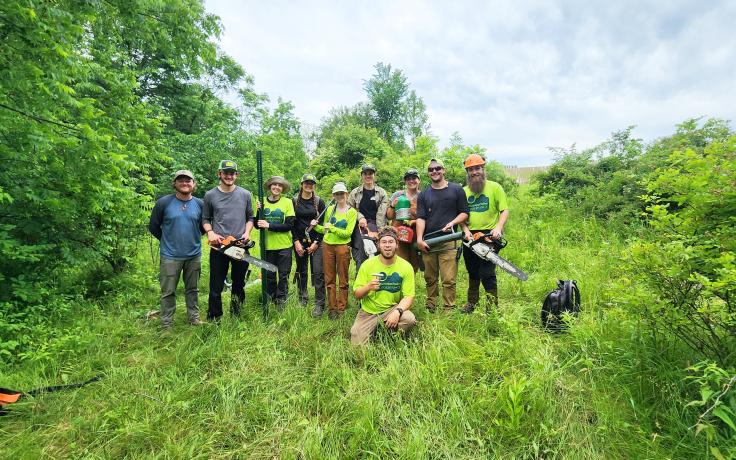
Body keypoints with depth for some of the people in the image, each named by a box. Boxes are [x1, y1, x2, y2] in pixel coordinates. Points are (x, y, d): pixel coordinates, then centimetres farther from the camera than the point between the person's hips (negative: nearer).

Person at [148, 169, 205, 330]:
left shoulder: (199, 204, 0)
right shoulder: (163, 202, -7)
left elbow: (203, 226, 14)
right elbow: (153, 227, 3)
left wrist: (193, 239, 10)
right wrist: (168, 240, 7)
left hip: (194, 255, 3)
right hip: (170, 256, -2)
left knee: (192, 289, 15)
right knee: (168, 292, 6)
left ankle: (194, 317, 29)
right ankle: (166, 324, 19)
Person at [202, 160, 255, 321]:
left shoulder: (245, 194, 5)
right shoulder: (210, 195, 4)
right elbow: (205, 219, 9)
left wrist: (247, 232, -6)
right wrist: (210, 232, -10)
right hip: (218, 247, -1)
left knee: (239, 284, 13)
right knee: (216, 286, 3)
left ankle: (236, 316, 30)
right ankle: (214, 319, 16)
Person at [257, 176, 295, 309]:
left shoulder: (288, 202, -6)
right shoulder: (263, 202, 1)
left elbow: (289, 225, -12)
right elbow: (258, 225, 4)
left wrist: (269, 225, -19)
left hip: (284, 245, -2)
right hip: (268, 245, 2)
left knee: (284, 274, 8)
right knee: (269, 274, 13)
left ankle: (281, 299, 25)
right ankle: (271, 297, 32)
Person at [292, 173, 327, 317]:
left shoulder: (319, 202, 2)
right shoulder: (294, 201, 4)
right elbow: (291, 223, 3)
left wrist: (316, 242, -6)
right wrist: (296, 242, -5)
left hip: (316, 241, -1)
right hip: (299, 241, 2)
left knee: (318, 272, -7)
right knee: (301, 271, 10)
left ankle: (319, 304, -2)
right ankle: (303, 298, 27)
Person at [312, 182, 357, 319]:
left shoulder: (352, 212, -1)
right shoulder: (330, 209, 9)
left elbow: (348, 233, -10)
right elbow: (325, 230, 15)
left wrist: (332, 228, -16)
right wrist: (316, 226, -2)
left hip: (342, 246, -3)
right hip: (327, 245, 4)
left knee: (343, 280, 4)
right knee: (329, 279, 7)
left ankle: (341, 308, 14)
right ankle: (332, 308, 17)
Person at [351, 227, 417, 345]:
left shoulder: (406, 267, -8)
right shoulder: (367, 264, -7)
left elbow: (409, 296, -10)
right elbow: (356, 295, -4)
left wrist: (397, 311, -29)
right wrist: (368, 287, -26)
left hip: (392, 309, 0)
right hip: (368, 312, 1)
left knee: (410, 319, -29)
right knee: (357, 344, -11)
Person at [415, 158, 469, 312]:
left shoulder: (456, 190, 7)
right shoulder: (424, 194, 12)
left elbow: (464, 213, 8)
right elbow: (420, 218, 2)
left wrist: (452, 223, -10)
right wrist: (419, 239, -9)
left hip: (448, 242, -3)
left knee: (448, 280, -5)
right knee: (430, 278, 11)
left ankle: (449, 309, 4)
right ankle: (430, 307, 23)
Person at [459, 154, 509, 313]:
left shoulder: (494, 187, -1)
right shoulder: (464, 191, 11)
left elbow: (504, 211, -5)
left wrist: (498, 228, -21)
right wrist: (466, 231, -9)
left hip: (489, 236, -4)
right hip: (470, 237, 5)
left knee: (487, 274, -6)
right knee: (472, 273, 16)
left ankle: (492, 307, 7)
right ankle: (472, 303, 31)